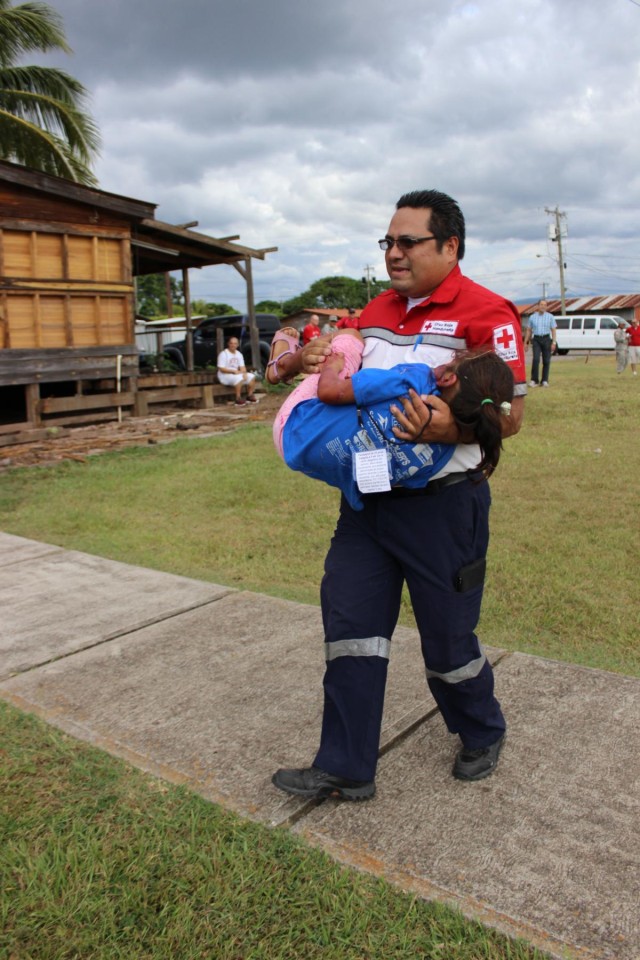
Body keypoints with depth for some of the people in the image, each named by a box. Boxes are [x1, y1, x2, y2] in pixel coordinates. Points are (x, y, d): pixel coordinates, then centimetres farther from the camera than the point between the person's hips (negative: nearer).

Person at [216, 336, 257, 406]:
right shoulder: (223, 354, -10)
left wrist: (244, 373, -15)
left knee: (252, 376, -11)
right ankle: (238, 399, -30)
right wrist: (234, 371, -23)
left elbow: (242, 367, 8)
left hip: (236, 374, 7)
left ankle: (250, 396, -2)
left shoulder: (239, 354, 11)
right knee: (239, 378, -35)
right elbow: (221, 369, -16)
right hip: (225, 375, -7)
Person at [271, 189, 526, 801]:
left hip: (442, 504, -6)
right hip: (367, 497, 7)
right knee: (350, 626, 6)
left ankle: (482, 735, 40)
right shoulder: (375, 312, 13)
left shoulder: (485, 313, -9)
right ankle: (346, 768, 20)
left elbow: (511, 414, -14)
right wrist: (304, 360, 2)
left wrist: (449, 427, -32)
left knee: (448, 637, 8)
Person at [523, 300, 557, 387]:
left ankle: (545, 380, 10)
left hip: (546, 339, 0)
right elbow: (528, 330, 11)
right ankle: (534, 380, -11)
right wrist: (525, 342, 6)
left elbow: (553, 330, 3)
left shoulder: (550, 317, 5)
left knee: (546, 361, 2)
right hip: (536, 339, 0)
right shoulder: (532, 317, 8)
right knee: (536, 359, -14)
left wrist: (553, 343, -7)